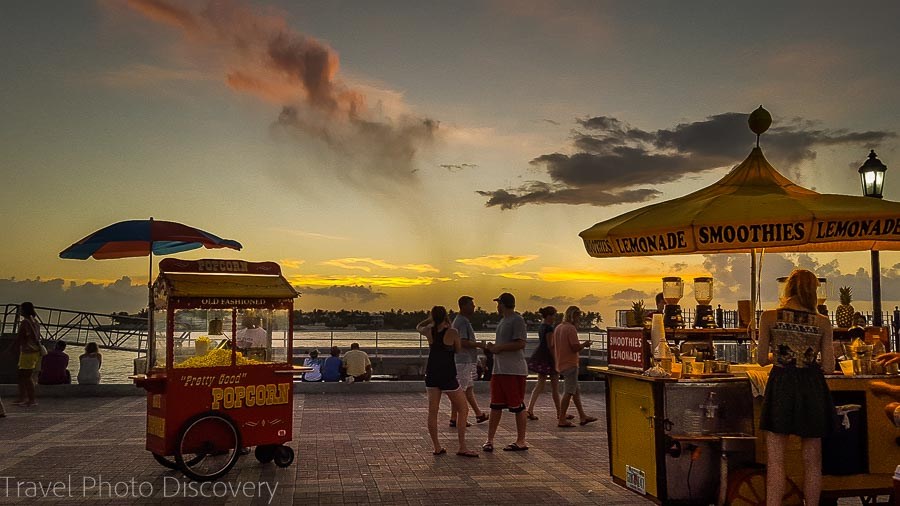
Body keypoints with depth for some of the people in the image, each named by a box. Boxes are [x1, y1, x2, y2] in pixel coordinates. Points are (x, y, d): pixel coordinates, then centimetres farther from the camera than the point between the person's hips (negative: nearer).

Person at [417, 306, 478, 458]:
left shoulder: (429, 331, 0)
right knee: (463, 410, 7)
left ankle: (437, 447, 10)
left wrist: (431, 318, 18)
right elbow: (458, 350, 4)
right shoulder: (452, 332, -13)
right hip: (447, 376, -5)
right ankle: (462, 448, 3)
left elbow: (418, 327, 23)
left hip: (431, 375, 5)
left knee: (432, 411, 9)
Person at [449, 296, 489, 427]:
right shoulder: (462, 322, -17)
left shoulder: (460, 320, 16)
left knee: (469, 388, 16)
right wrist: (479, 345, -14)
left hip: (467, 361, 11)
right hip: (463, 361, -11)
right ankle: (454, 419, 0)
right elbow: (463, 342, -24)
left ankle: (479, 414, 26)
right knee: (460, 390, -5)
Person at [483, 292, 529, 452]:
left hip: (514, 371, -9)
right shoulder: (503, 321, 18)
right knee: (495, 406, 10)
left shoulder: (517, 320, -12)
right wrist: (493, 347, 7)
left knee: (517, 407, 1)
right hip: (499, 370, 9)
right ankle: (489, 440, 15)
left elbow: (520, 344, -21)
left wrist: (499, 347, -15)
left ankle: (521, 441, 10)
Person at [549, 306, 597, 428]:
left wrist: (555, 361, 21)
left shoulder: (558, 328, 13)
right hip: (570, 364, -9)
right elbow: (576, 347, -21)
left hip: (560, 364, 9)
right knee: (569, 392, -5)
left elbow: (552, 346, 15)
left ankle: (582, 416, 21)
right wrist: (584, 344, -2)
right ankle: (562, 420, -4)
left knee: (576, 390, 16)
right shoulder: (571, 328, -15)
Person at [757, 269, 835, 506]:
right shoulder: (823, 322, -2)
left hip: (781, 385, -1)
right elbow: (829, 367, -1)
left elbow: (763, 359, -3)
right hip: (812, 388, 2)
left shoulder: (769, 317, -6)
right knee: (812, 462, 13)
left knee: (775, 460, 3)